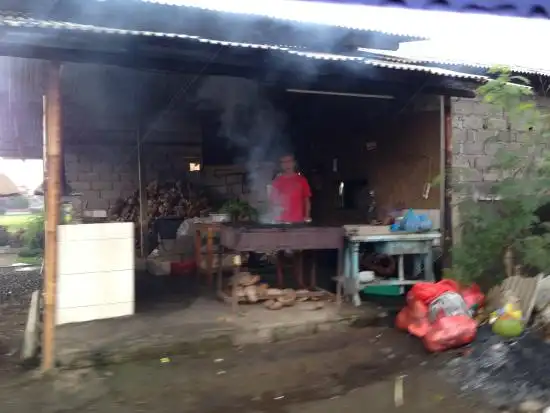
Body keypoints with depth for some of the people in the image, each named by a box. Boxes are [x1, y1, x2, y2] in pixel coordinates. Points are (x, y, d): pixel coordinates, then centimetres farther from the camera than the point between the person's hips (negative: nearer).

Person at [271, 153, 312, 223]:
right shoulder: (277, 181, 7)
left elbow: (307, 200, 7)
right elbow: (273, 200, 10)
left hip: (298, 221, 0)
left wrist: (307, 217, 0)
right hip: (281, 221, 0)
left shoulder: (302, 180, 6)